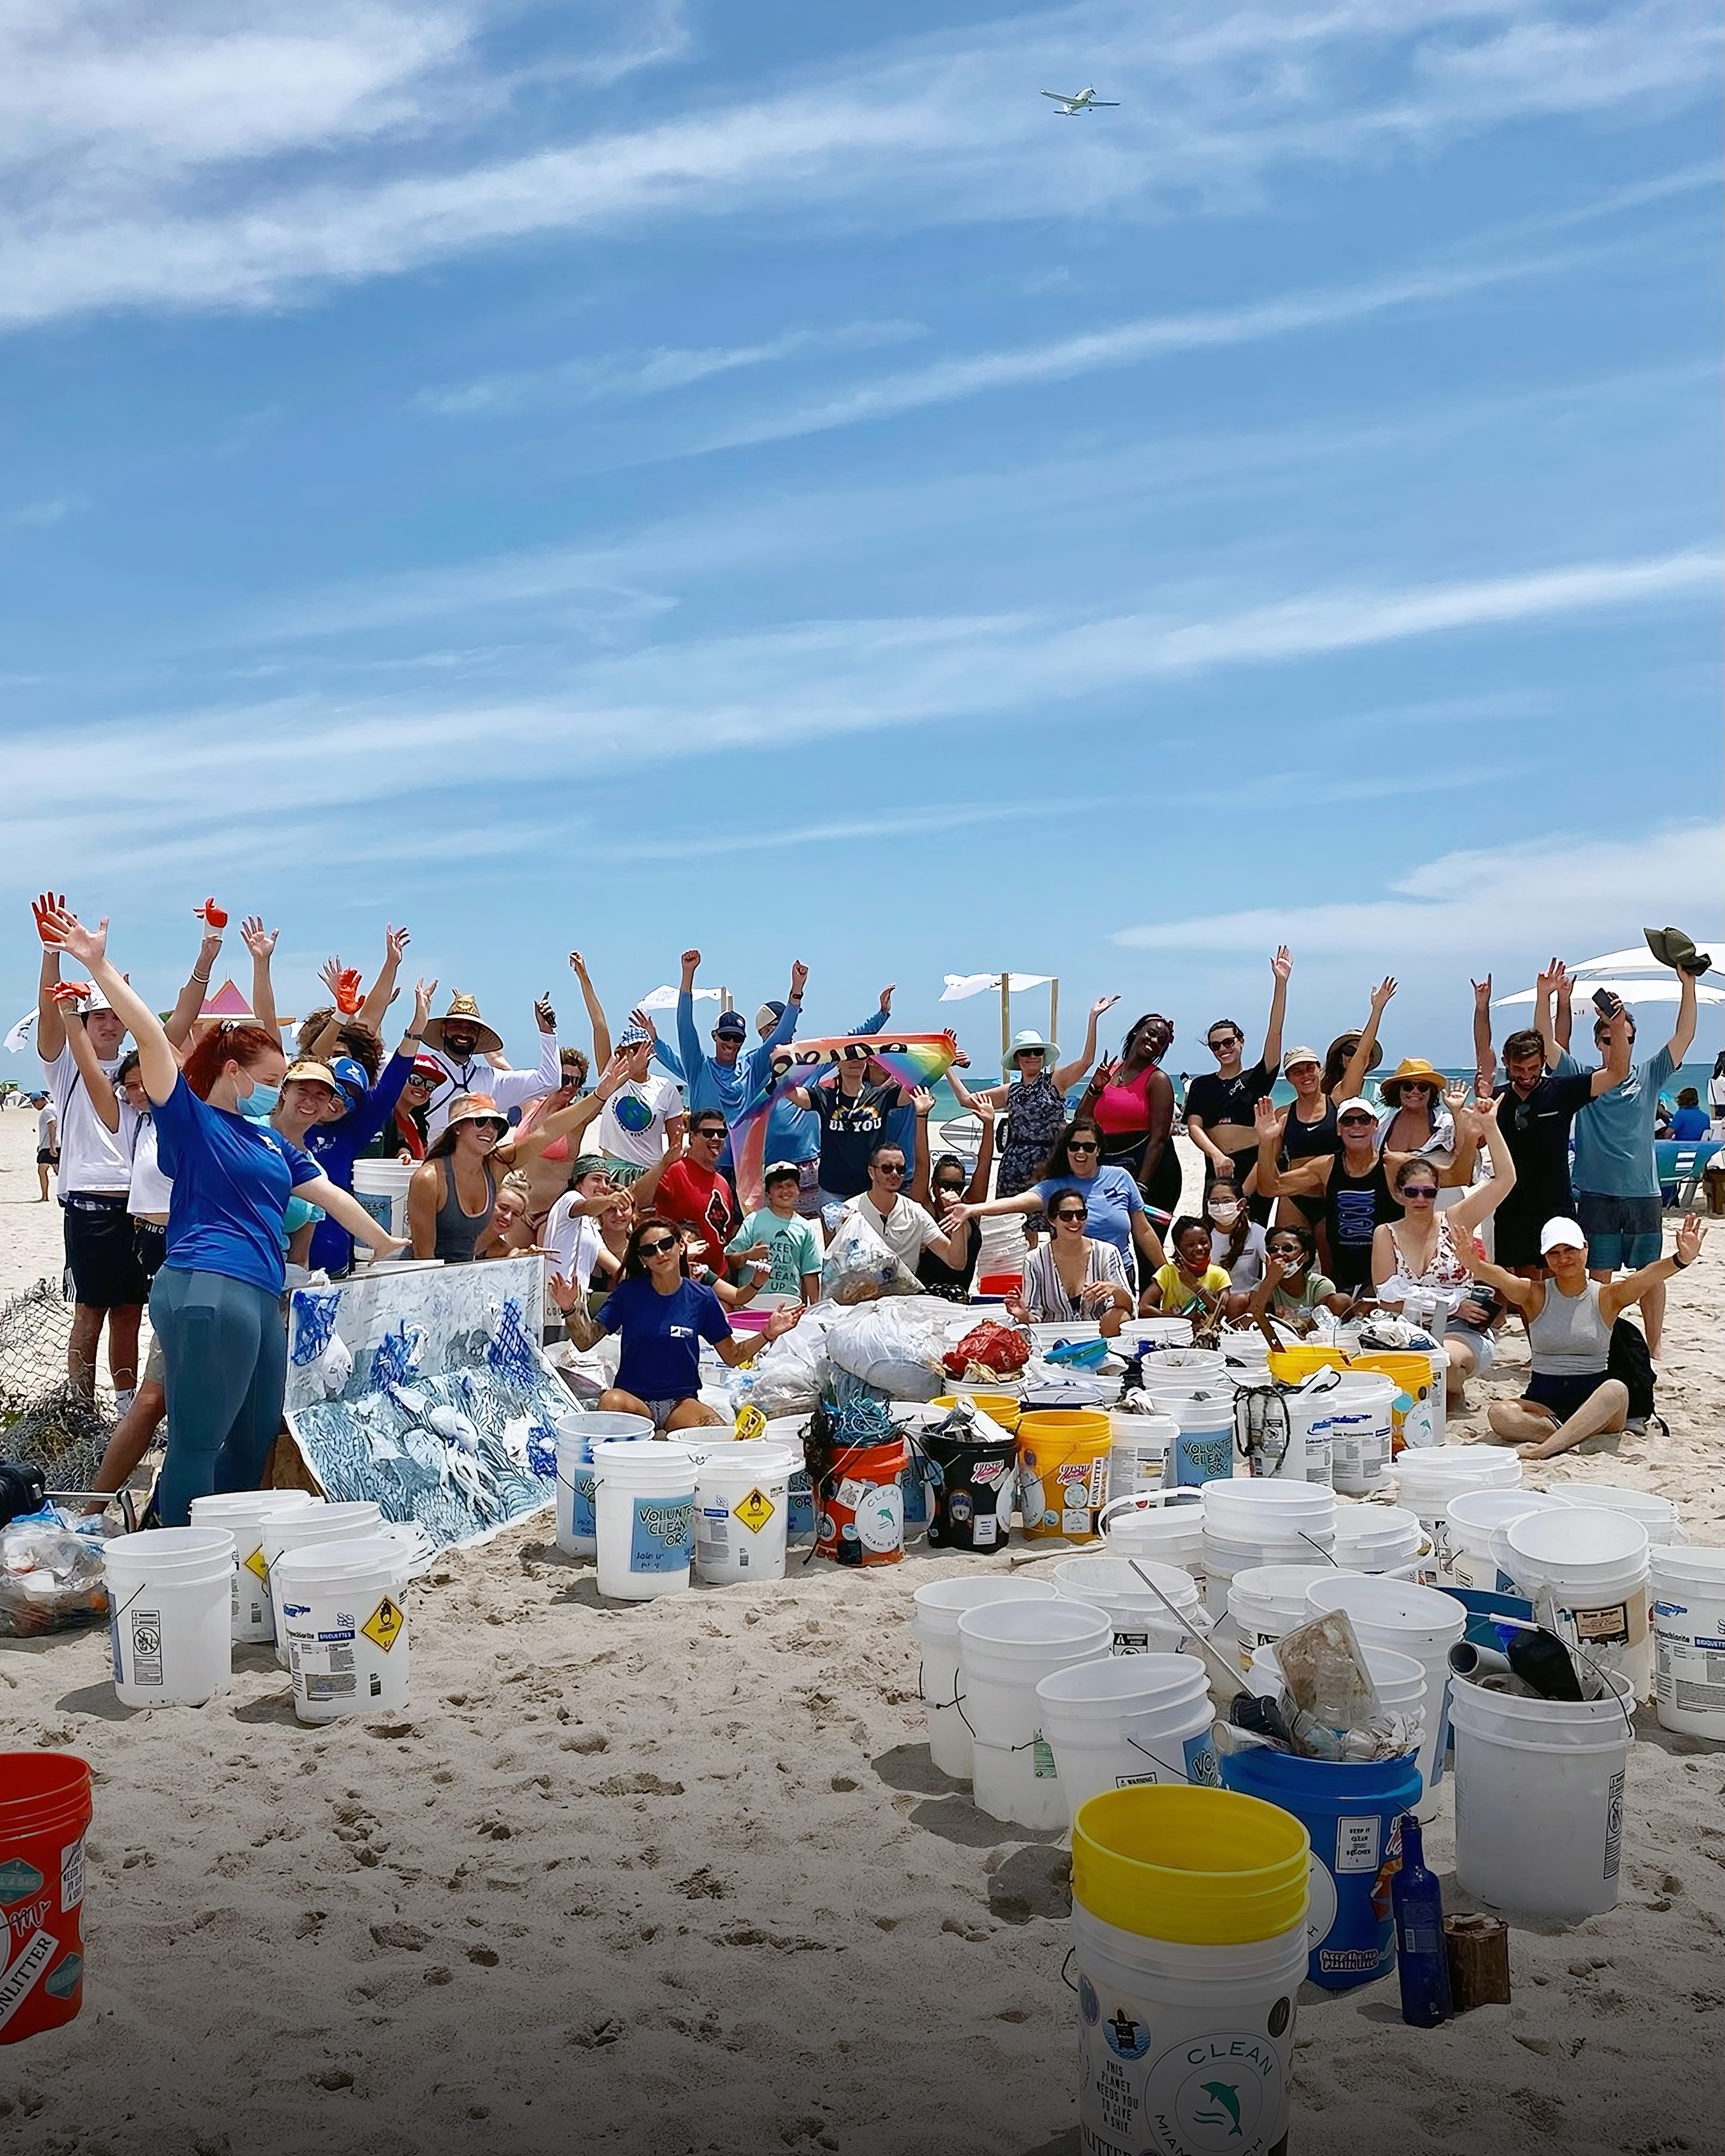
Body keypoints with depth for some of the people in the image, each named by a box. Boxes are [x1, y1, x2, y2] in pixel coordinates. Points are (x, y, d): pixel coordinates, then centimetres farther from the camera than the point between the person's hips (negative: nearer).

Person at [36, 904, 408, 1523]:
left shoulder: (269, 1139, 23)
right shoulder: (190, 1118, 1)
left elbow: (331, 1195, 28)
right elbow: (152, 1038, -11)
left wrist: (389, 1248, 32)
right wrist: (99, 968, -21)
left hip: (263, 1297, 9)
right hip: (205, 1289, -9)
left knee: (255, 1441, 14)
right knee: (199, 1441, -8)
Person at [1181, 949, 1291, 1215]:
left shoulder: (1256, 1078, 6)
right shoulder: (1202, 1085, 12)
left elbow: (1275, 1032, -3)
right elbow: (1194, 1127, 0)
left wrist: (1281, 983, -11)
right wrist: (1216, 1155, -19)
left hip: (1256, 1165, -1)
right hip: (1218, 1168, 1)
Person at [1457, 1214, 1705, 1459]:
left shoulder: (1606, 1297, 4)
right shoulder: (1535, 1295, 3)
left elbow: (1646, 1278, -16)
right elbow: (1499, 1277, -18)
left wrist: (1682, 1259, -36)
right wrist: (1472, 1263, -41)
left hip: (1593, 1397, 0)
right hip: (1543, 1399, 0)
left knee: (1616, 1390, -35)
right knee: (1499, 1413, -29)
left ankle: (1544, 1448, -38)